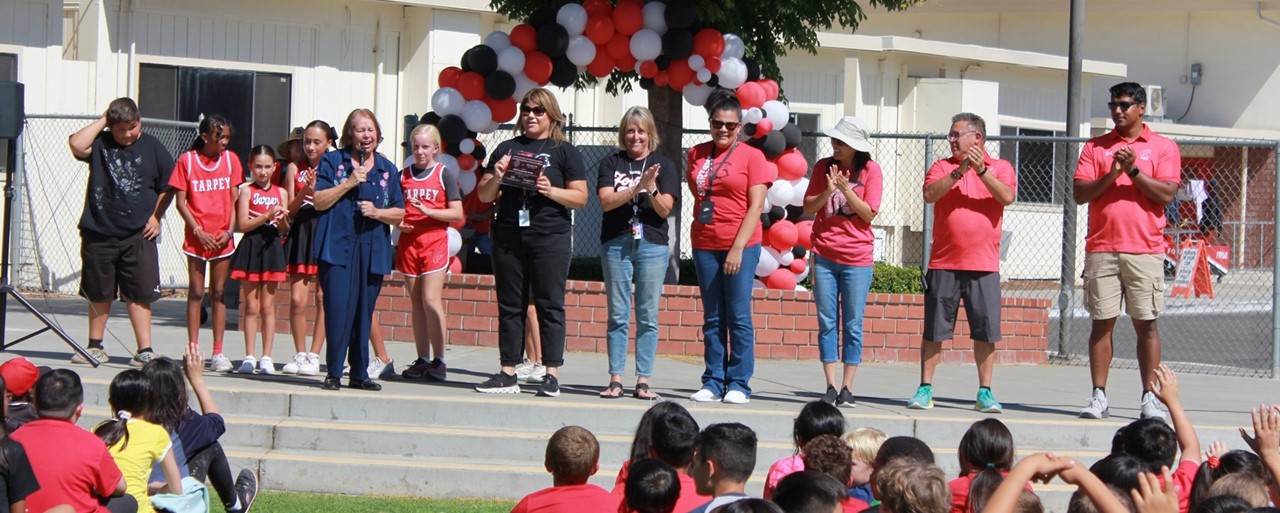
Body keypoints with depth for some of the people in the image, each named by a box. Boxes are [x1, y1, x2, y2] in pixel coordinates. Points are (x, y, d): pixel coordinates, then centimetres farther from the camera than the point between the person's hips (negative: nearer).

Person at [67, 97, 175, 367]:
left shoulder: (152, 147, 3)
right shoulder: (100, 144, 4)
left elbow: (168, 187, 8)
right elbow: (77, 145, -17)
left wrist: (156, 216, -2)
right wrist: (102, 122, -8)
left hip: (138, 235, -2)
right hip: (98, 231, 2)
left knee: (139, 295, -4)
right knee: (99, 294, 12)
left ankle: (145, 351, -3)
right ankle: (96, 347, 24)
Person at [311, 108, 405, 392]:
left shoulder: (387, 169, 14)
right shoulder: (332, 162, 6)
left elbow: (399, 214, 13)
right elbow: (319, 201, -3)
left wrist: (377, 212, -7)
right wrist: (350, 182, -12)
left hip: (373, 250, 3)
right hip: (338, 247, -3)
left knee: (364, 312, 5)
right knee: (338, 309, -11)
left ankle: (359, 373, 12)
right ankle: (334, 373, -4)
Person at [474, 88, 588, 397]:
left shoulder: (564, 151, 5)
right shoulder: (507, 148, 14)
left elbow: (580, 197, 0)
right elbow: (484, 195, 14)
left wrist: (550, 191, -16)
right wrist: (496, 178, -6)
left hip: (550, 238, -4)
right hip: (508, 238, 4)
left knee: (550, 305, -3)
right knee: (510, 306, 5)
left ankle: (552, 375, -2)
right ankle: (508, 374, 8)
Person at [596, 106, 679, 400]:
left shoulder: (664, 166, 6)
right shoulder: (611, 164, 8)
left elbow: (665, 209, -2)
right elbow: (606, 201, -6)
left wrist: (652, 189, -21)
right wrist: (637, 188, -19)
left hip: (652, 245, 0)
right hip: (616, 243, 0)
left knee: (648, 317, 0)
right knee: (618, 315, 1)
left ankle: (643, 381, 2)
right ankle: (615, 379, 2)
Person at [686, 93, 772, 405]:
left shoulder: (751, 156, -2)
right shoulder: (697, 155, 10)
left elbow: (756, 206, -7)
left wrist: (738, 248, -13)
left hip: (741, 245, -4)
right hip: (705, 245, 4)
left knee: (739, 317, -3)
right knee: (712, 318, 6)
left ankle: (739, 384, -1)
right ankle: (713, 382, 7)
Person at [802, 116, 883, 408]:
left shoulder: (870, 170, -2)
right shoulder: (823, 167, 5)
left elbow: (869, 214, -6)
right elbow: (808, 208, 3)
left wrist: (846, 190, -17)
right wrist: (828, 191, -14)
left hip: (857, 258, -2)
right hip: (825, 256, 2)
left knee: (852, 325, 0)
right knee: (827, 323, 2)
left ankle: (847, 389, 2)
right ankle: (830, 387, 4)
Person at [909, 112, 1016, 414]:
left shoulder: (1000, 168, 8)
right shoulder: (942, 167, 10)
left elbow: (1007, 197, -11)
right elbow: (930, 194, -9)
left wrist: (981, 171, -18)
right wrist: (959, 172, -17)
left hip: (984, 265, -1)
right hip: (943, 264, 1)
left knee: (986, 332, 0)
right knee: (934, 330, 2)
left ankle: (985, 392, 7)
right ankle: (925, 390, 8)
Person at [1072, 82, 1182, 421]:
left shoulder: (1163, 148, 6)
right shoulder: (1095, 147, 11)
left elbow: (1166, 194, -5)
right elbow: (1079, 194, 2)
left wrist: (1133, 170, -13)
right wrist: (1111, 175, -11)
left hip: (1145, 250, -2)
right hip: (1102, 249, 2)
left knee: (1146, 324, -1)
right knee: (1101, 322, 0)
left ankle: (1150, 398, 3)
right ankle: (1099, 397, 3)